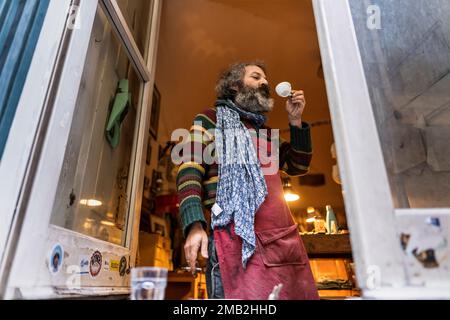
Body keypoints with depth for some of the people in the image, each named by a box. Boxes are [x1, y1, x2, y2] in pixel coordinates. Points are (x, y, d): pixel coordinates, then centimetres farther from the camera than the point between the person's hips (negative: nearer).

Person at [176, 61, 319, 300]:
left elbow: (298, 167, 27)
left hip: (285, 239, 7)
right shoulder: (211, 119, 9)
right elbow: (190, 170, -4)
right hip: (237, 238, -6)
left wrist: (295, 121, 17)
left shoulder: (265, 131, 27)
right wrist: (195, 224, -19)